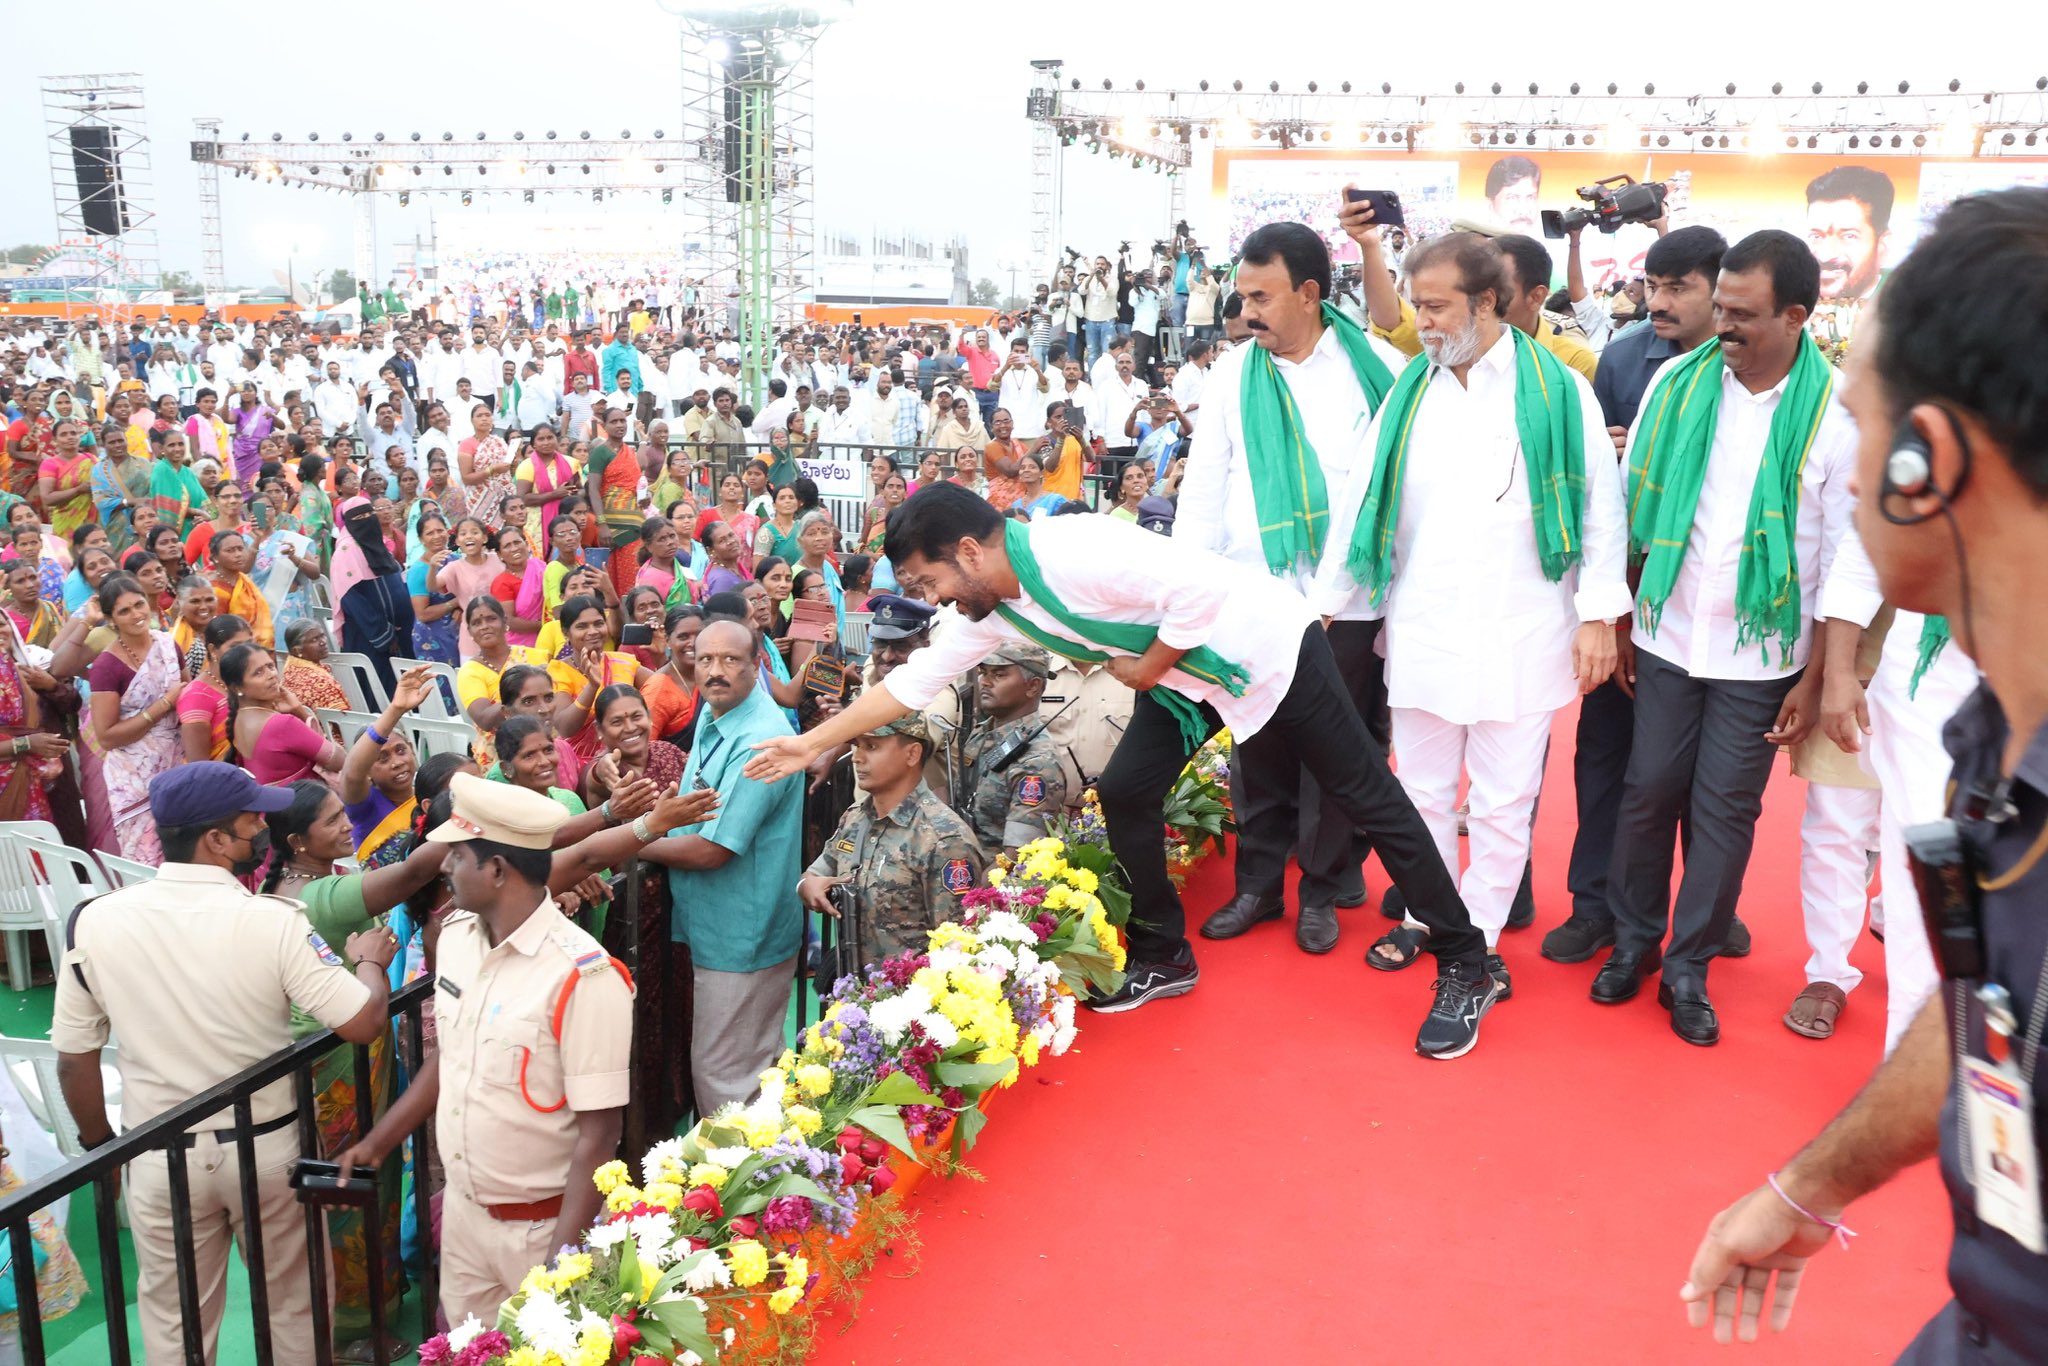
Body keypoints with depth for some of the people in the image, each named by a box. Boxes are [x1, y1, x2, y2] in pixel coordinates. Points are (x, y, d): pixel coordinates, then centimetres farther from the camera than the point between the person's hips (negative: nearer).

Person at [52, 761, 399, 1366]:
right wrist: (370, 960, 0)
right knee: (291, 1308, 20)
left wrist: (101, 1147, 13)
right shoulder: (274, 921, -21)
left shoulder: (96, 921, -12)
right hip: (269, 1147, -2)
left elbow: (75, 1061, -3)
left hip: (161, 1158, 2)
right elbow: (364, 1022, -21)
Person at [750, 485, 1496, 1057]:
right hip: (1183, 674, 8)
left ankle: (1463, 969, 10)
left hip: (1267, 644, -8)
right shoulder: (995, 607, -2)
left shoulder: (1069, 551, -30)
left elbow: (1204, 587, -32)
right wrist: (812, 742, 6)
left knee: (1367, 795, 0)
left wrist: (1147, 666, -19)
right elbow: (915, 679, 6)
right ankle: (1163, 957, 19)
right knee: (1125, 792, 1)